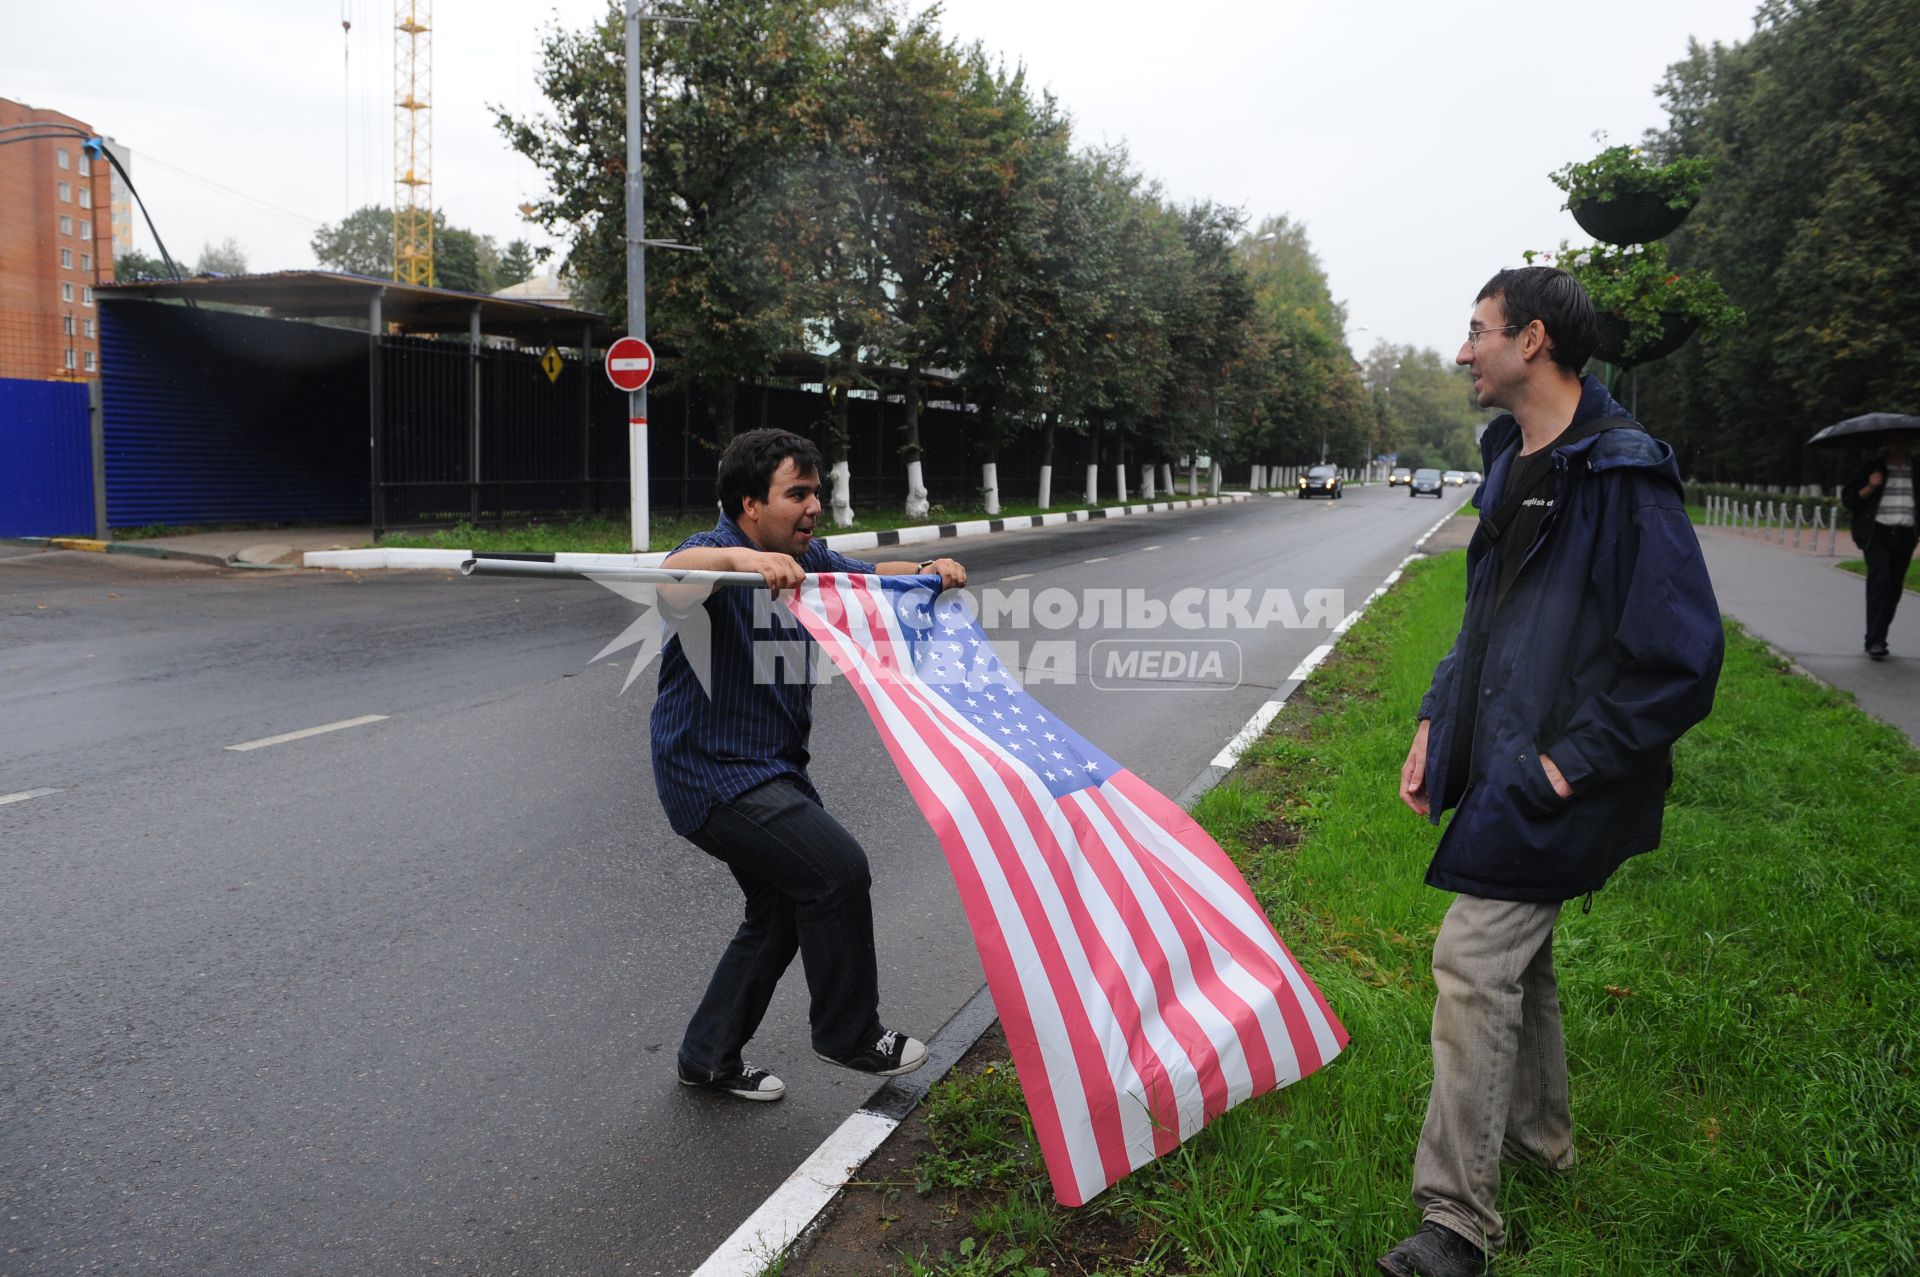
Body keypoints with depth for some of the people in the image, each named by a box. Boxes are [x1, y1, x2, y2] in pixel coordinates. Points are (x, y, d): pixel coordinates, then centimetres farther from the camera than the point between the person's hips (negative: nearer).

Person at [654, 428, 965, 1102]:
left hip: (775, 769, 10)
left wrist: (928, 571, -8)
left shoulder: (806, 559, 8)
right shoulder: (716, 551, -17)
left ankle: (709, 1056, 30)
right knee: (837, 867, -18)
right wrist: (738, 558, -58)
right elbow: (673, 576, -39)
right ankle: (848, 1033, 1)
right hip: (713, 774, -9)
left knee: (783, 909, 15)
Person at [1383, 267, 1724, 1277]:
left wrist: (1570, 762, -19)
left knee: (1472, 963, -10)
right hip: (1501, 762, 9)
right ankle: (1537, 1134, 41)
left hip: (1552, 781, -9)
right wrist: (1438, 719, 11)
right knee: (1517, 951, 21)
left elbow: (1681, 656, -21)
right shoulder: (1514, 462, 10)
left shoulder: (1623, 476, -19)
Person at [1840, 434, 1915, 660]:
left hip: (1904, 535, 3)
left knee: (1895, 587, 6)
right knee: (1879, 579, -17)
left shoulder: (1914, 468, 10)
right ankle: (1875, 640, -19)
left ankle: (1878, 640, 17)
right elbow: (1848, 498, 3)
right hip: (1877, 533, -3)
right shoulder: (1874, 468, 5)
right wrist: (1870, 488, -13)